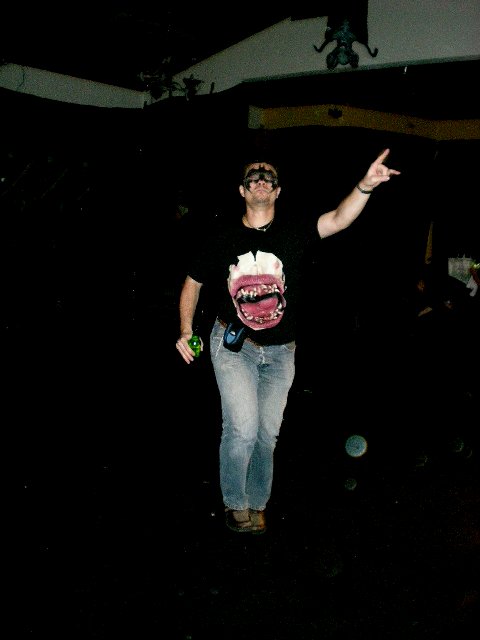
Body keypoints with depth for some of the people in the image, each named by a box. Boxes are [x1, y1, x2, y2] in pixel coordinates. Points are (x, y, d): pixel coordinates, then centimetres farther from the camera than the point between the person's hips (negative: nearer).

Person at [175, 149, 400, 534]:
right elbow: (193, 282, 7)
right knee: (242, 428, -13)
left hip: (280, 351, 2)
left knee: (267, 434, 12)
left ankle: (257, 504, 34)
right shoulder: (222, 235, -4)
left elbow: (338, 219, -23)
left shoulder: (293, 231, -5)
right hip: (233, 345, -2)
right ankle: (235, 503, 13)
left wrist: (366, 186, -41)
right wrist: (186, 329, -4)